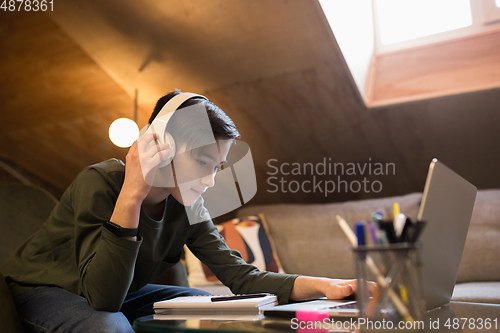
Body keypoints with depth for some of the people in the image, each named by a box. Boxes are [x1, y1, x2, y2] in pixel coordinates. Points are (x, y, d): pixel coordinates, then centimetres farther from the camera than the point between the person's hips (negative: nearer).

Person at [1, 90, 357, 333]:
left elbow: (240, 276, -15)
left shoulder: (188, 207, -13)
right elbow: (102, 298, -37)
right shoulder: (100, 183, -30)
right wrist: (131, 196, -46)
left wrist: (321, 286, -29)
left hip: (118, 293, 6)